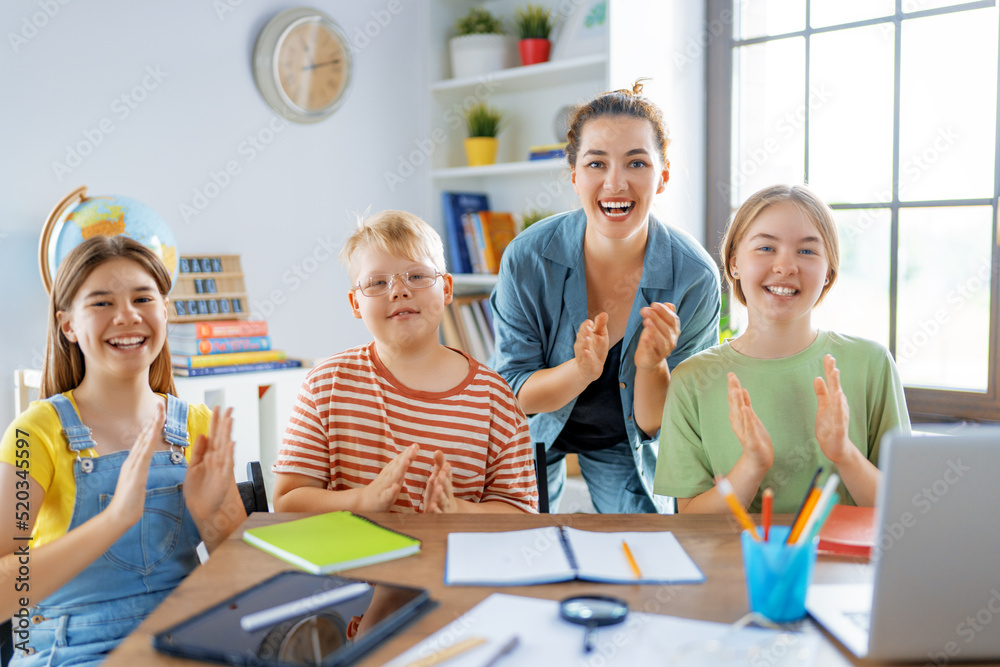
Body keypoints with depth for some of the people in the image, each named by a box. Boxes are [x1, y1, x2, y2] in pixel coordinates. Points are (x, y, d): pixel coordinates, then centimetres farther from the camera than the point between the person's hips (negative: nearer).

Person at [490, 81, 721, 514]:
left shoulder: (695, 278, -27)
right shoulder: (527, 259, -28)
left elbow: (656, 424, -19)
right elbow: (515, 393, -19)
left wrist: (651, 366, -41)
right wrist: (581, 370, -39)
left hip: (625, 442, 1)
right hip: (538, 431, 0)